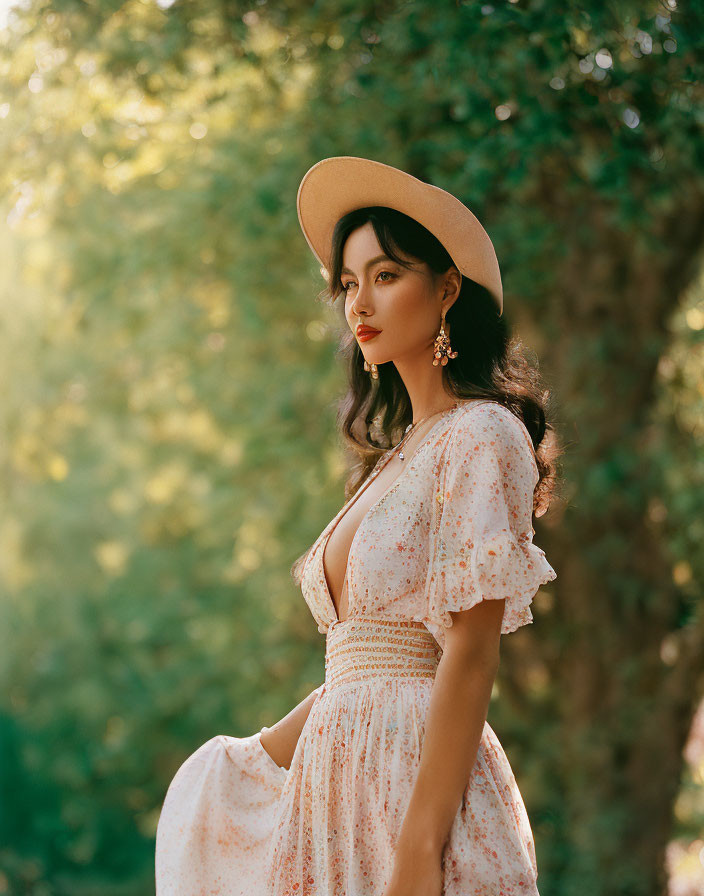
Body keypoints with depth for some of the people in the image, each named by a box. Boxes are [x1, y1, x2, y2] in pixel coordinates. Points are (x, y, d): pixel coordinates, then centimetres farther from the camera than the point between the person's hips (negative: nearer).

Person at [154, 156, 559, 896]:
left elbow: (470, 657, -16)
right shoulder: (398, 457, 17)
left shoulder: (480, 438, -8)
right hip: (341, 774, 8)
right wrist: (260, 756, 12)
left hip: (418, 775, -8)